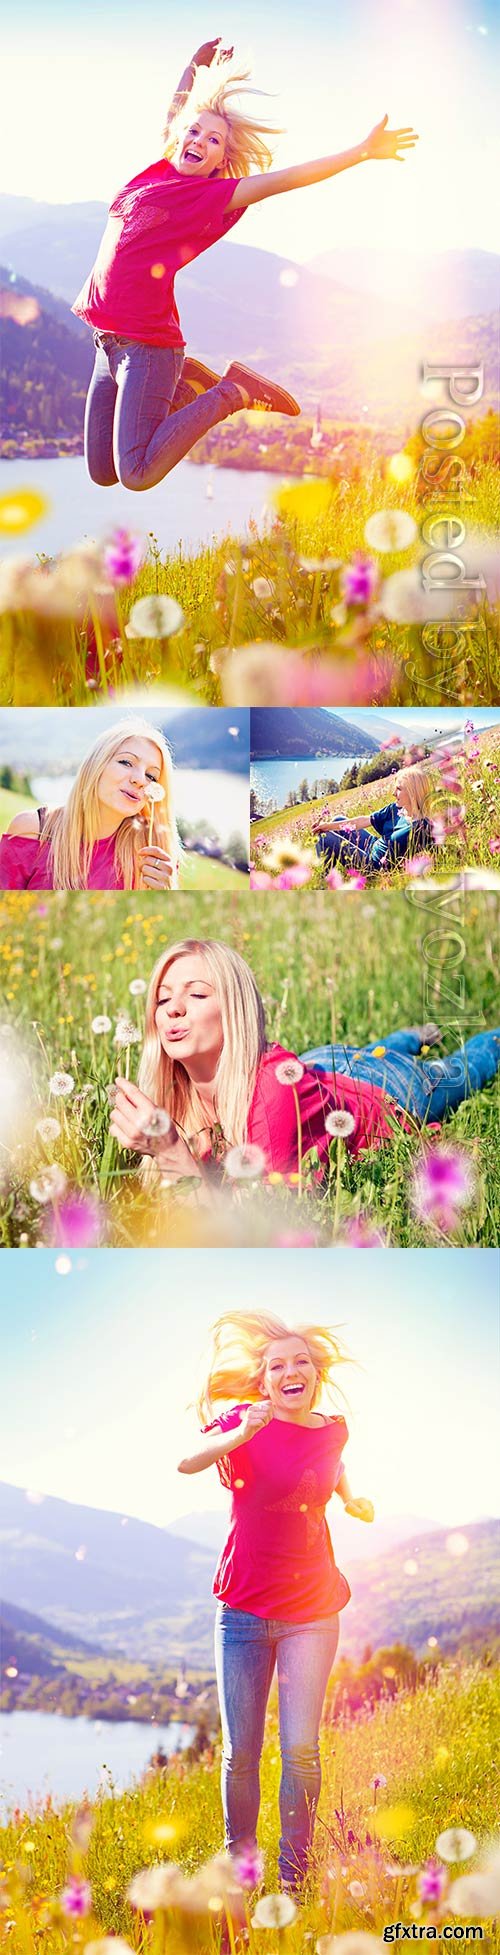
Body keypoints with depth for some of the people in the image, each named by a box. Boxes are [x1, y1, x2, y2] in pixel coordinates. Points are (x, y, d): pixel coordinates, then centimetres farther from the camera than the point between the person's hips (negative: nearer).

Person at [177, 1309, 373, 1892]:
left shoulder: (332, 1430, 4)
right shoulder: (245, 1421, -6)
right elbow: (186, 1462, -27)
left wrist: (351, 1498, 15)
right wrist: (240, 1434, -42)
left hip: (310, 1613, 1)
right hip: (243, 1612, -1)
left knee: (300, 1750, -6)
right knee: (240, 1754, 3)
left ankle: (294, 1878, 8)